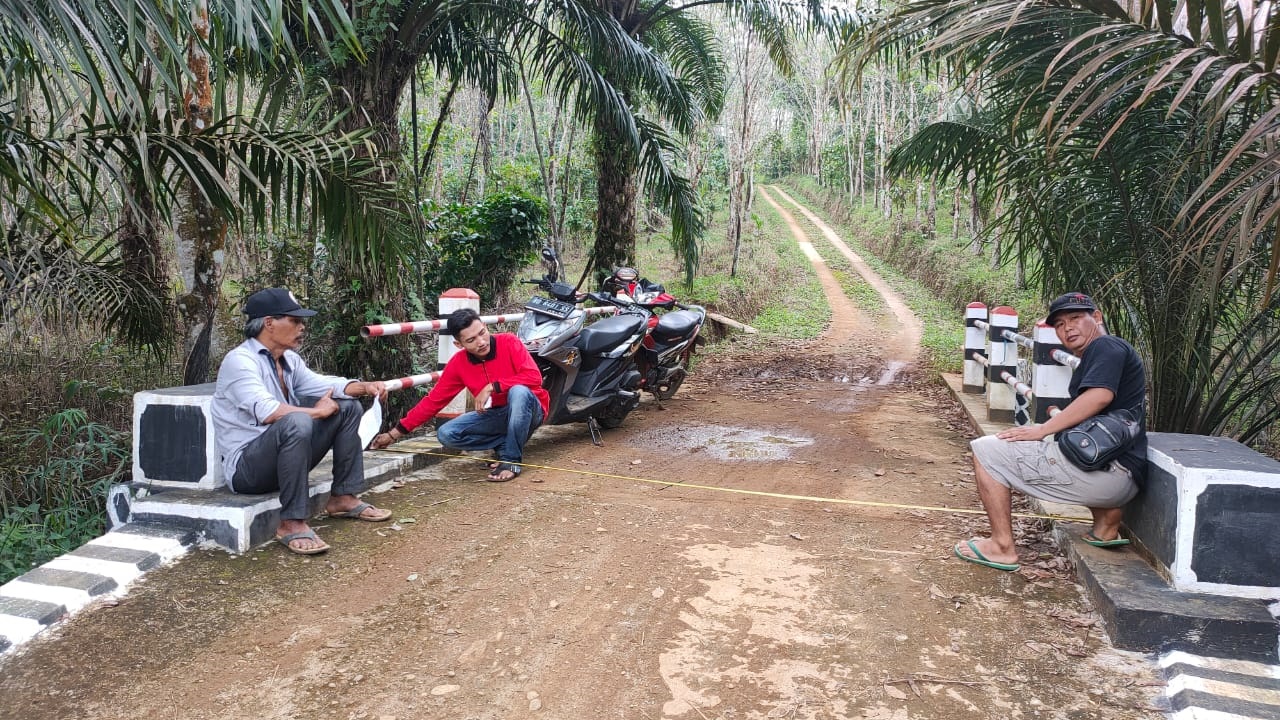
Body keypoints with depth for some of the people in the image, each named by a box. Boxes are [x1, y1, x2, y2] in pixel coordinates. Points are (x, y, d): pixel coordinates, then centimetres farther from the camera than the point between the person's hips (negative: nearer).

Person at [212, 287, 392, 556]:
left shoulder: (289, 359, 8)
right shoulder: (240, 360, -17)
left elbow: (319, 384, 10)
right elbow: (266, 410, -30)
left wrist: (364, 387, -8)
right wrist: (316, 412, -19)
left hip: (284, 457, 9)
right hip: (245, 467, -9)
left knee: (348, 407, 5)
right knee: (296, 422, -37)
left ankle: (343, 498, 5)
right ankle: (292, 524, -29)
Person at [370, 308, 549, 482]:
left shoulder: (509, 342, -18)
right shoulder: (458, 364, -7)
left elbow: (534, 377, -29)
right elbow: (433, 400, -3)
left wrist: (492, 387, -29)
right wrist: (396, 432, -4)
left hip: (527, 411, -4)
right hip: (495, 415, 4)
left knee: (518, 391, -38)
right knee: (446, 434, -13)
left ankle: (512, 459, -21)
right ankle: (506, 445, 0)